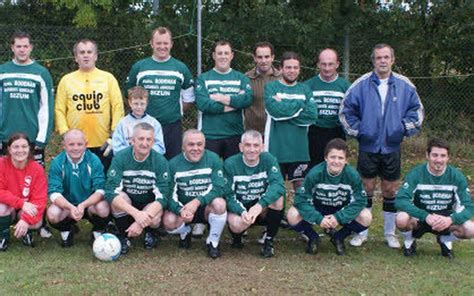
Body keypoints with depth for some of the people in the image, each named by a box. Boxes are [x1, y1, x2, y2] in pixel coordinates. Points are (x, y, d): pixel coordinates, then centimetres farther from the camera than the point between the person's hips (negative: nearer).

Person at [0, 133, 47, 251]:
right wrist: (21, 203, -32)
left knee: (36, 223, -30)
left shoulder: (37, 169, -15)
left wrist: (26, 219, -32)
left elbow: (40, 199, -18)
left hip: (27, 210, 0)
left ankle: (26, 231, 9)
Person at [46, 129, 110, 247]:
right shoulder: (57, 163, -10)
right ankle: (66, 232, 6)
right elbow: (54, 193, -17)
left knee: (103, 208, -32)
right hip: (66, 205, 1)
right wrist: (71, 207, -36)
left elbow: (100, 190, -17)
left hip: (90, 203, -1)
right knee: (52, 213, -30)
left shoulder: (94, 161, -11)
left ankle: (98, 232, 2)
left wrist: (83, 205, -35)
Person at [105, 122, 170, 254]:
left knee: (155, 219, -32)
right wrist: (136, 213, -41)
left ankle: (151, 233, 7)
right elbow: (111, 192, -27)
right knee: (118, 199, -31)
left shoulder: (160, 161, -16)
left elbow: (162, 197, -21)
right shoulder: (120, 158, -18)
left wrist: (142, 221, -36)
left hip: (149, 205, 0)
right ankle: (123, 236, -5)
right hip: (125, 206, 0)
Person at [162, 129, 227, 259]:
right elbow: (170, 194, -10)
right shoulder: (174, 164, -5)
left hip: (207, 208, -1)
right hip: (182, 208, 1)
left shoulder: (213, 159, -9)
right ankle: (185, 232, 12)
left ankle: (213, 242, -7)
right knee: (169, 222, -29)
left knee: (219, 203, -33)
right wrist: (180, 210, -32)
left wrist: (197, 201, -33)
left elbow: (218, 188, -18)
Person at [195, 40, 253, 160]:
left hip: (235, 135, 2)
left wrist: (222, 98, -14)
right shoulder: (203, 78, 2)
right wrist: (233, 105, -11)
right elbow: (202, 103, -14)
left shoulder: (241, 78, 9)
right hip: (209, 135, -2)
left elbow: (247, 99, -10)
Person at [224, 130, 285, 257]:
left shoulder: (269, 160, -11)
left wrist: (260, 205, -45)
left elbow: (278, 185, -28)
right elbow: (229, 196, -13)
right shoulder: (230, 164, -11)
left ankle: (269, 240, -8)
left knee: (277, 198, -30)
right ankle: (236, 237, 5)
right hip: (239, 208, -2)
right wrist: (242, 212, -34)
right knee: (236, 224, -36)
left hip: (263, 210, 2)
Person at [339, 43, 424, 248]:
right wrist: (356, 131, -1)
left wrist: (404, 128, -1)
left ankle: (390, 233, 21)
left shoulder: (404, 85, 1)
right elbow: (345, 110, 3)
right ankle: (361, 232, 15)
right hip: (368, 146, -1)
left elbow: (417, 110, 10)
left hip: (392, 147, 1)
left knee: (390, 189, 8)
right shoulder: (361, 84, -2)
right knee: (366, 188, 4)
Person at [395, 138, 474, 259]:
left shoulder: (456, 176, -12)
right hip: (419, 218, -2)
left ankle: (445, 240, 9)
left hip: (446, 220, 2)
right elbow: (400, 201, -28)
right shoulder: (416, 174, -18)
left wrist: (451, 219, -35)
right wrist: (426, 216, -40)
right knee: (402, 219, -35)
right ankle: (409, 240, 2)